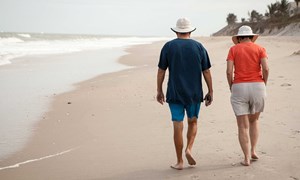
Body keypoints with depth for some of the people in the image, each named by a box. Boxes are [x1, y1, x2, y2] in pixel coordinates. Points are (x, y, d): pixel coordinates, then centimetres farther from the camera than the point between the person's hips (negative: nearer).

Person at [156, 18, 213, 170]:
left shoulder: (168, 46, -2)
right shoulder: (198, 47, 1)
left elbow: (161, 71, -1)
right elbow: (206, 72, 1)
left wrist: (159, 91, 8)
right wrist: (210, 92, 8)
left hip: (175, 94, -1)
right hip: (194, 93, 1)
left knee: (178, 127, 3)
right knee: (192, 122, 20)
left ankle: (179, 162, 8)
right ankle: (189, 149, -1)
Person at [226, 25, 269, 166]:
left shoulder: (233, 49, 5)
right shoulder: (260, 49, 6)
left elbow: (229, 71, -6)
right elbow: (266, 69, -8)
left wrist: (231, 87, 7)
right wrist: (263, 85, 5)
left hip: (239, 88, -1)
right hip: (257, 87, 1)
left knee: (243, 126, 4)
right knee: (254, 121, 23)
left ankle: (247, 158, 0)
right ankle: (253, 151, 15)